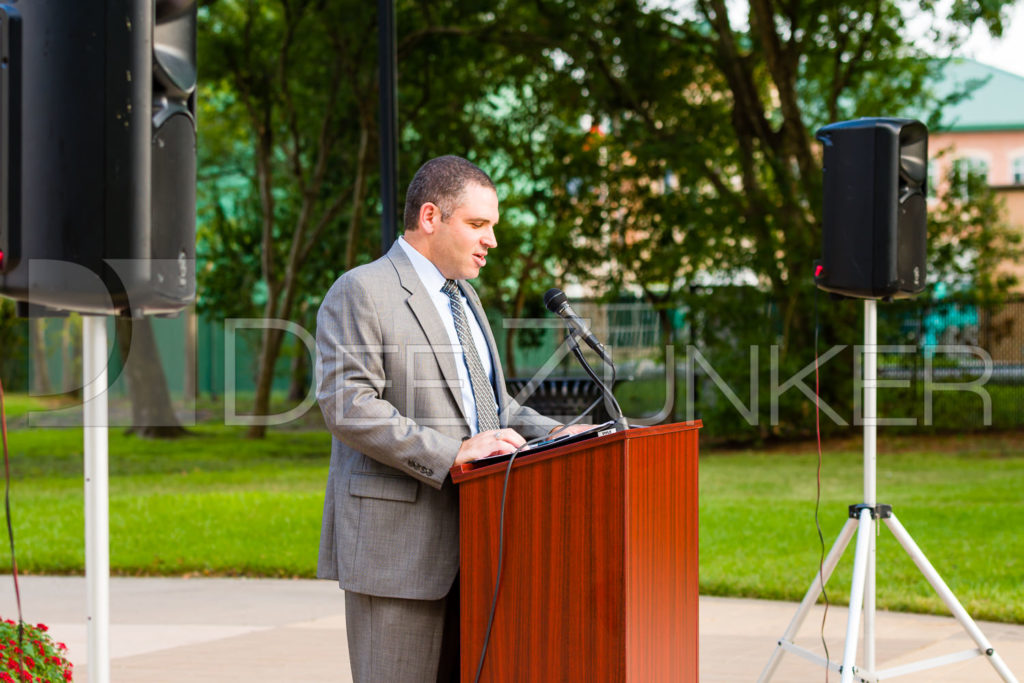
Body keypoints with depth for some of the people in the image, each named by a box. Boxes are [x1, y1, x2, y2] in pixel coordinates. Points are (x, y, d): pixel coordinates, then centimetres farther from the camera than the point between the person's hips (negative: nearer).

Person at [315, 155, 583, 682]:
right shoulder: (360, 293, -7)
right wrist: (452, 453, -24)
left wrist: (555, 435, 7)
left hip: (467, 540, 8)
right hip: (397, 546, -8)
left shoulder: (464, 298, 21)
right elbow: (348, 407, -18)